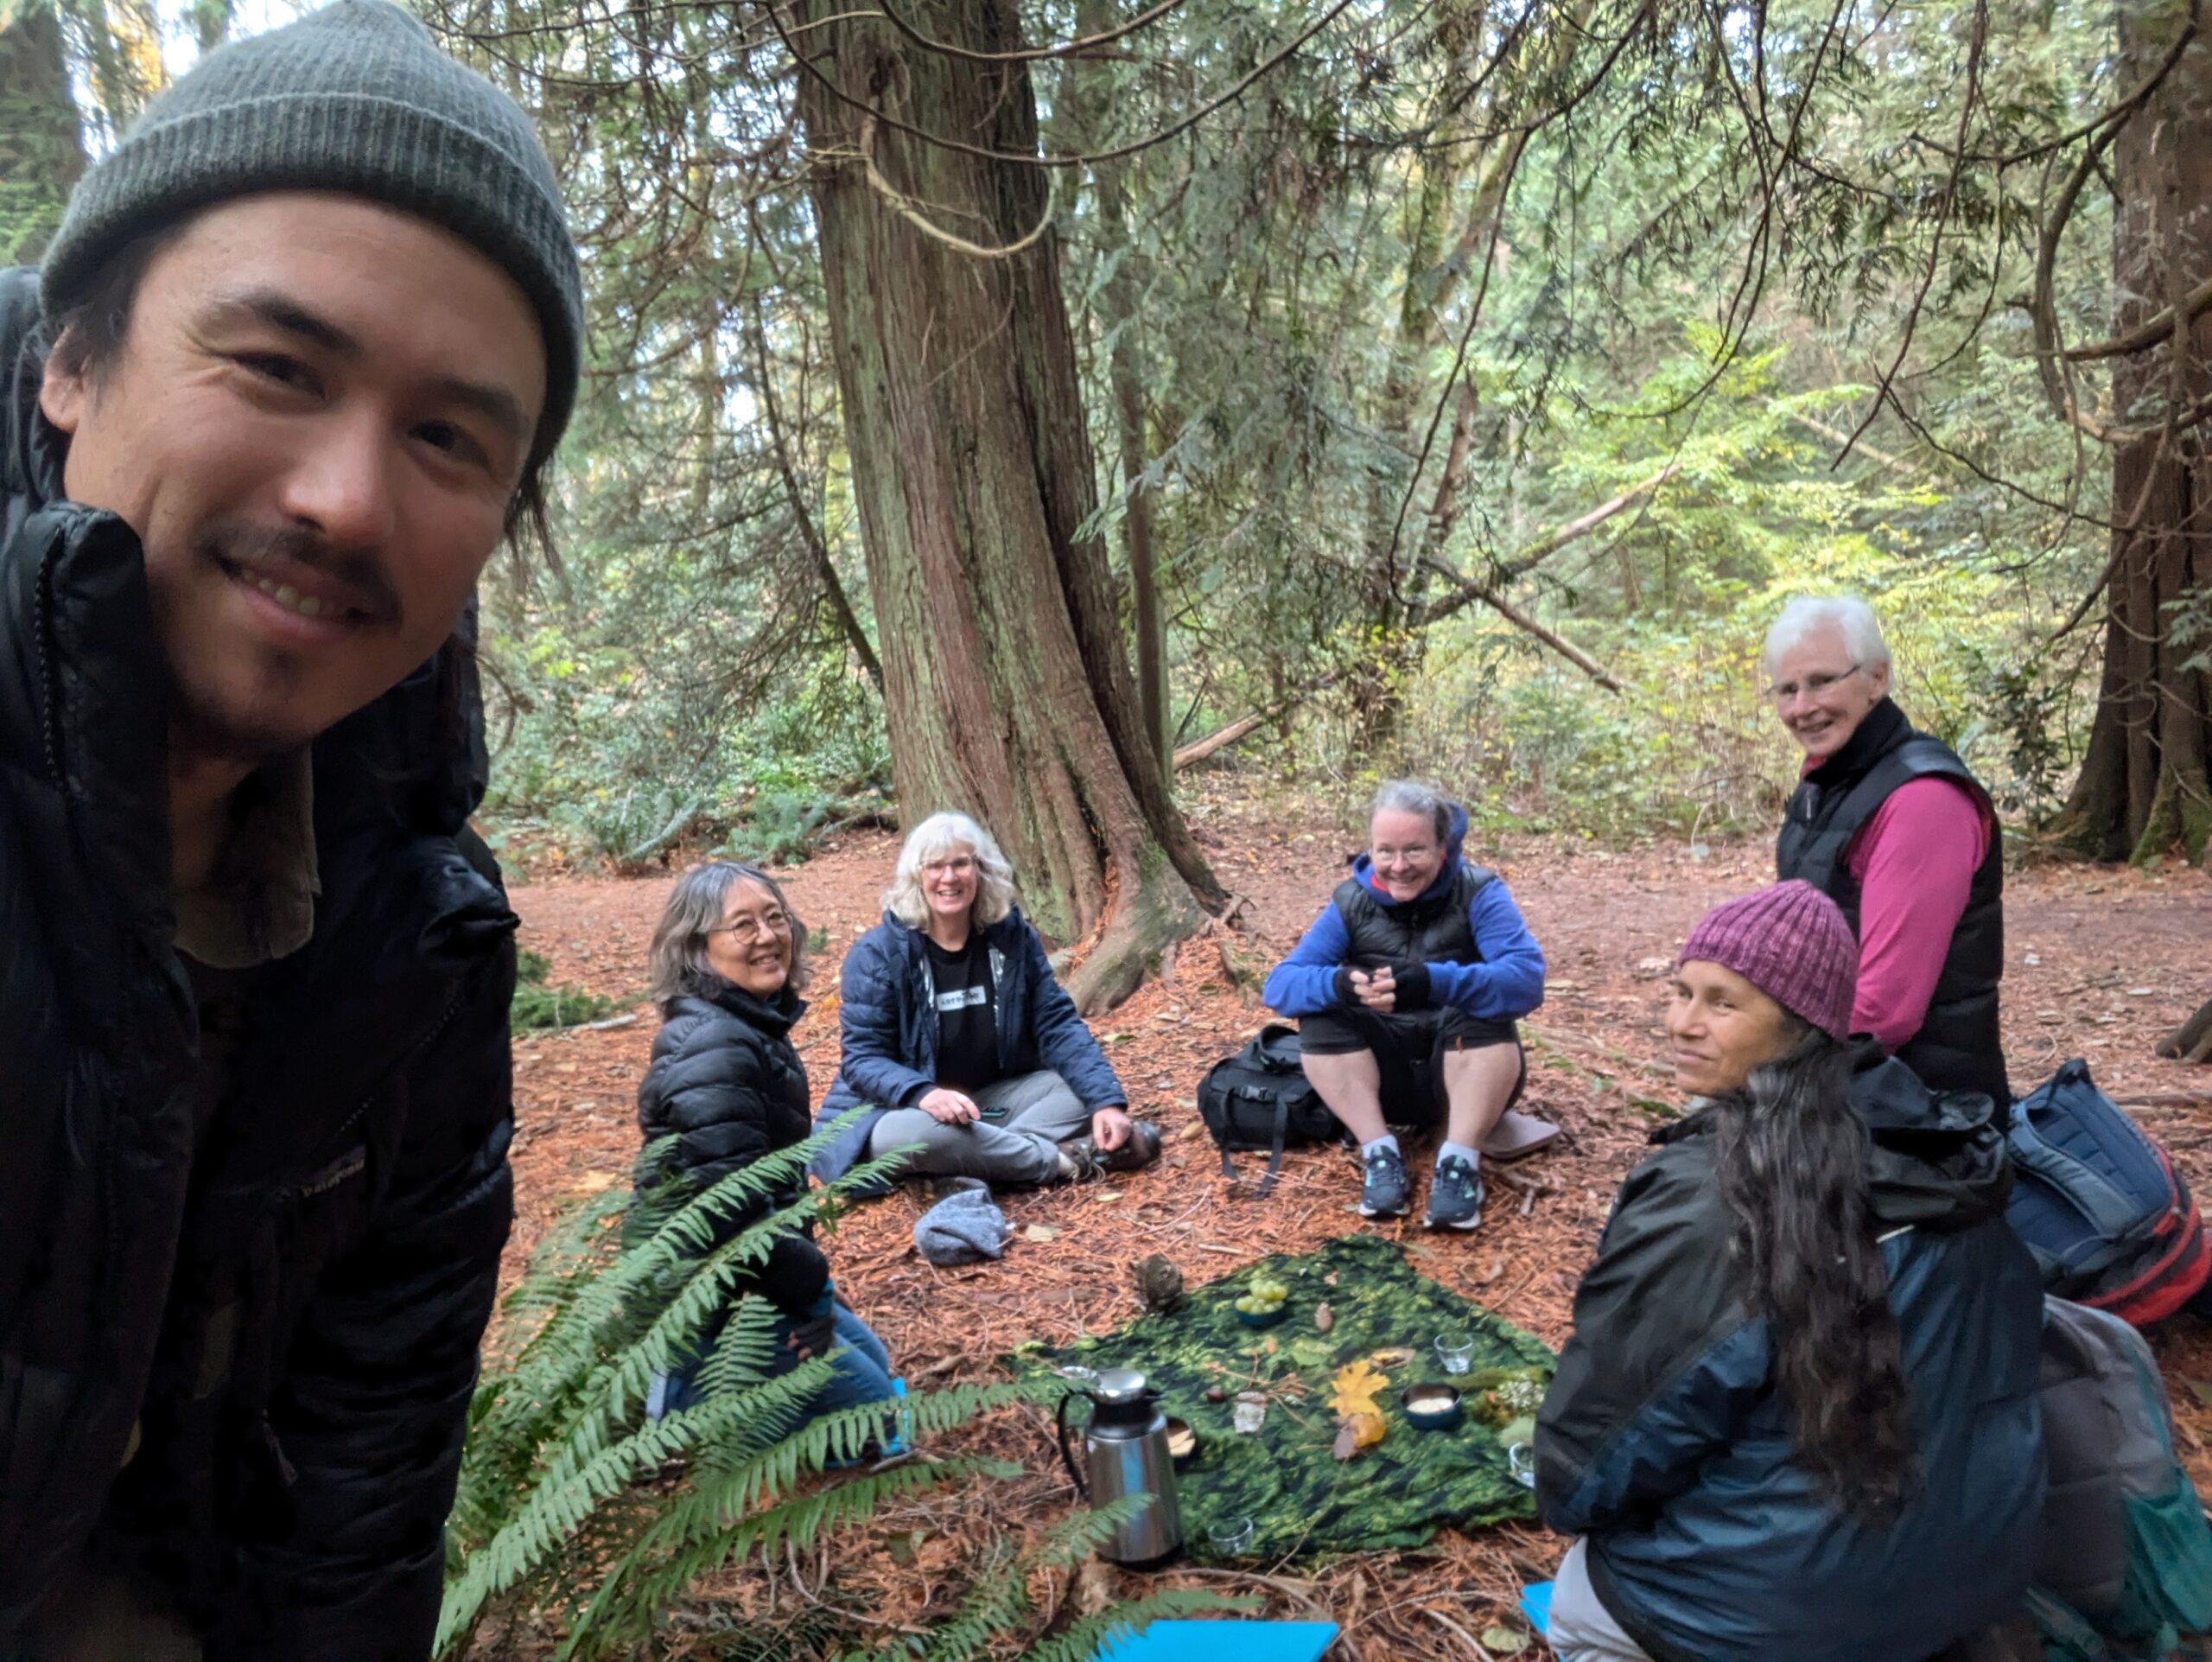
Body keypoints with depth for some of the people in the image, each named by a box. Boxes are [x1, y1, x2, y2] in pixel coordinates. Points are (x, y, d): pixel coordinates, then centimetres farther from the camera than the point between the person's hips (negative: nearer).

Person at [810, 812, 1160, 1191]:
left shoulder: (1012, 936, -1)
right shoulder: (877, 953, -13)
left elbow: (1058, 1025, -4)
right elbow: (863, 1057, -15)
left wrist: (1107, 1101, -20)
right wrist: (923, 1094, -37)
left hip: (991, 1100, 5)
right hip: (899, 1111, -4)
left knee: (1086, 1089, -13)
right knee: (921, 1133, -39)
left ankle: (986, 1160, -31)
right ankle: (1065, 1162, -23)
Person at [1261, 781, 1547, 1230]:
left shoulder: (1478, 893, -14)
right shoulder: (1351, 902, -6)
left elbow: (1527, 978, -31)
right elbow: (1279, 985, -16)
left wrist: (1434, 982, -47)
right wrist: (1338, 984, -39)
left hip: (1467, 1068, -2)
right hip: (1388, 1075, 3)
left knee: (1485, 1008, -31)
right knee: (1320, 1015, -21)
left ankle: (1460, 1160, -28)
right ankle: (1380, 1151, -20)